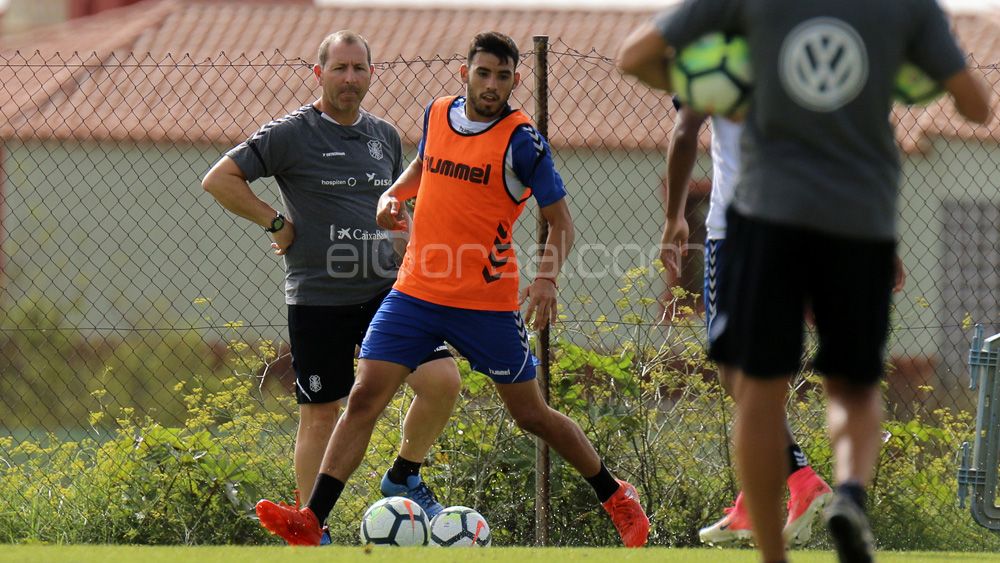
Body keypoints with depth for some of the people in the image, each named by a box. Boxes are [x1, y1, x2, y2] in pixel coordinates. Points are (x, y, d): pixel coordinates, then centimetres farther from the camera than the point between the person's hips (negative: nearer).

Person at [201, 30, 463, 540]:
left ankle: (404, 478, 13)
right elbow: (218, 179, -8)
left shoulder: (385, 136, 11)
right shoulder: (291, 134, -6)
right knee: (320, 415, 0)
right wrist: (276, 222, -9)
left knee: (443, 380, -10)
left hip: (384, 290, 5)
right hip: (317, 300, -5)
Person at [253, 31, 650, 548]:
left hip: (487, 304, -4)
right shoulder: (438, 115, 5)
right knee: (364, 397, -9)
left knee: (532, 415, 6)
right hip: (415, 289, 4)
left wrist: (546, 278, -22)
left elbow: (560, 222, -5)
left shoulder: (522, 141, -10)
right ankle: (310, 523, -12)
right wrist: (393, 195, 8)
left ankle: (615, 498, 26)